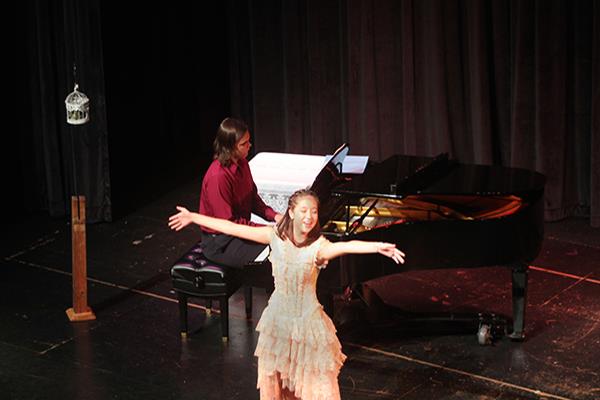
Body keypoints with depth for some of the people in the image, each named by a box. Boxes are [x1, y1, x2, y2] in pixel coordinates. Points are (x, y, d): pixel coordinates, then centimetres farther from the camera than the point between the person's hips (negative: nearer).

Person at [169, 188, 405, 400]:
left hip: (307, 323, -3)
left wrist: (377, 247, -61)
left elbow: (346, 246, -41)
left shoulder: (318, 247, -21)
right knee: (274, 379, 19)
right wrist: (193, 217, -1)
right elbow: (232, 228, -5)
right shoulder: (276, 237, -10)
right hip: (278, 319, 3)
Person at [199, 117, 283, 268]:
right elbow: (228, 223, -24)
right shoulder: (217, 176, -27)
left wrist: (274, 216, -7)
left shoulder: (241, 163, 0)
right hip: (219, 243, -8)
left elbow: (253, 198, 11)